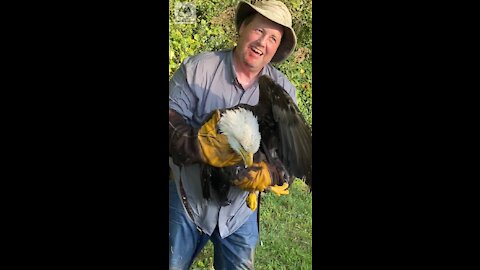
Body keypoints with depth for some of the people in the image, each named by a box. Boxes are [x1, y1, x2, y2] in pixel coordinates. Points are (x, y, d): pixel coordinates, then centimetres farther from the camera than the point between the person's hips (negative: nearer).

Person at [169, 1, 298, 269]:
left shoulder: (283, 90, -4)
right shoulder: (197, 68, -12)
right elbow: (171, 119, -17)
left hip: (242, 208, 2)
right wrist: (198, 147, -36)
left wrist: (271, 172, -28)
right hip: (188, 199, -2)